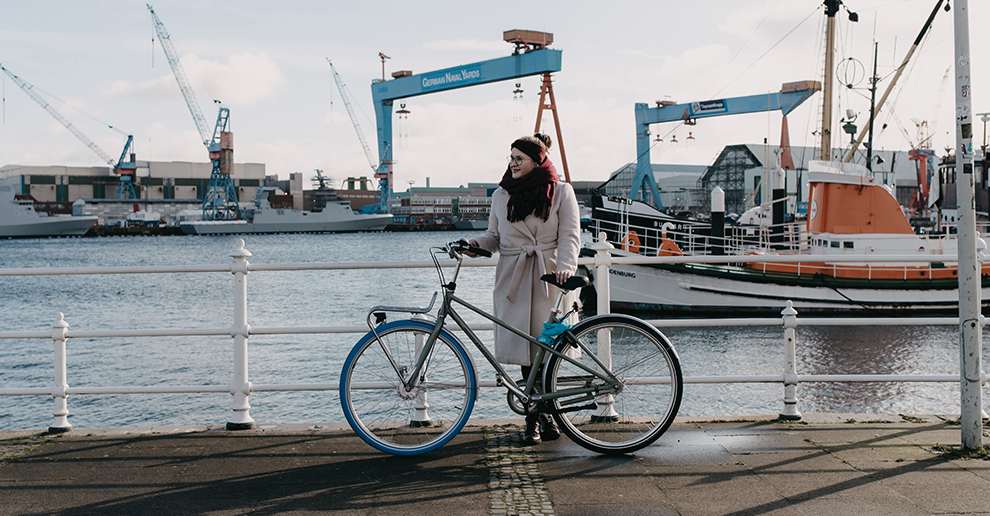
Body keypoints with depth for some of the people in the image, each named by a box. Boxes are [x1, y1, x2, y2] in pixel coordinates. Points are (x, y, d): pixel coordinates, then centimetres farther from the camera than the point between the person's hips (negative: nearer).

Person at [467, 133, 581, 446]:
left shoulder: (561, 192, 3)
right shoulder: (501, 195, 11)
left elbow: (570, 235, -4)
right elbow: (495, 236, 16)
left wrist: (565, 267, -20)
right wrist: (476, 244, -5)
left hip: (550, 279, -2)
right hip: (514, 280, 2)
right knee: (526, 349, -2)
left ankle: (545, 413, 11)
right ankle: (534, 417, 5)